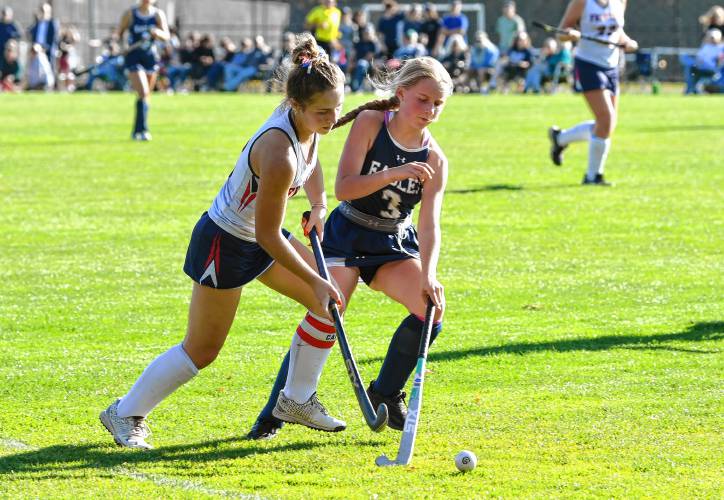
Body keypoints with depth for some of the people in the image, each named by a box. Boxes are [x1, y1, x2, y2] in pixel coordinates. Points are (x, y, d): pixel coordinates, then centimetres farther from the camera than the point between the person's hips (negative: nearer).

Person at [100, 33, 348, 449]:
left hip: (261, 236, 9)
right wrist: (314, 280, -20)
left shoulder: (308, 121, -11)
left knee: (330, 302, 7)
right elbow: (268, 235, -28)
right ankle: (126, 413, 17)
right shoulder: (279, 155, -37)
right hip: (225, 243, -9)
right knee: (203, 350, 0)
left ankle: (298, 400, 22)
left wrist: (319, 203, 3)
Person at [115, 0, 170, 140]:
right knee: (143, 93, -18)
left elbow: (166, 36, -5)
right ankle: (142, 130, -18)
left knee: (146, 95, 11)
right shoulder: (130, 14, -2)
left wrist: (157, 33, -26)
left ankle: (137, 131, 26)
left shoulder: (158, 14, 3)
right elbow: (118, 33, 5)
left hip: (151, 58, 3)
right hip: (134, 58, -3)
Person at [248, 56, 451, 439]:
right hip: (347, 237, -3)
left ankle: (385, 394, 5)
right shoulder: (370, 123, -12)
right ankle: (275, 412, -4)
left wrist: (428, 274, -31)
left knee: (432, 310, -16)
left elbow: (430, 225, -15)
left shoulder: (434, 160, -7)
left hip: (395, 245, 3)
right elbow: (344, 188, -20)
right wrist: (394, 174, -34)